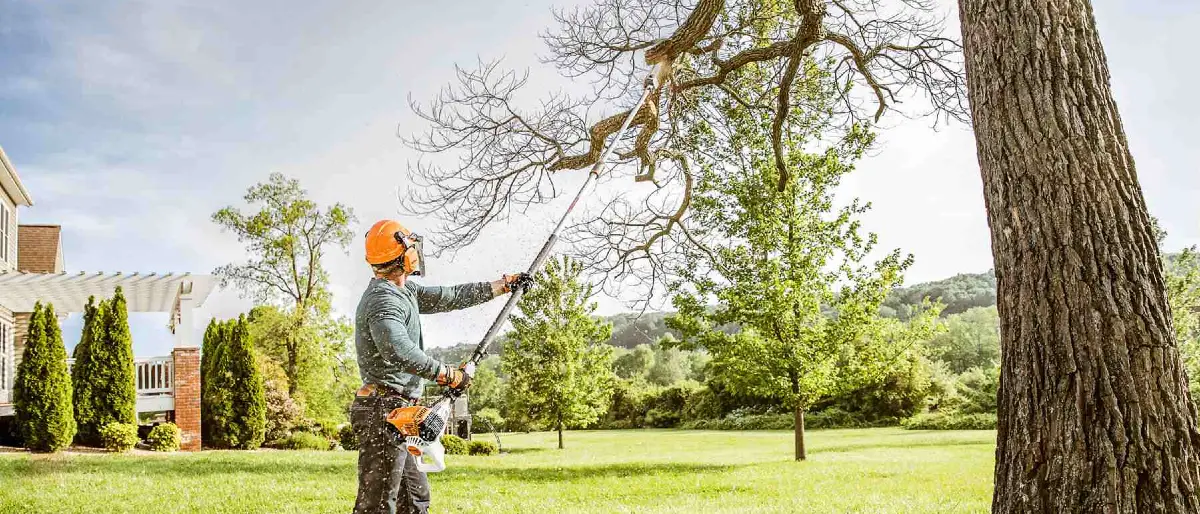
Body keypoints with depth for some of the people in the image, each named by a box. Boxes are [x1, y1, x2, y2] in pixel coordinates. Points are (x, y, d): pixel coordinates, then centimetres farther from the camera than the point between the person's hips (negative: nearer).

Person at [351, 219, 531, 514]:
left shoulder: (403, 290, 13)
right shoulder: (384, 300, -18)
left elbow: (449, 297, 20)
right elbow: (398, 350, -35)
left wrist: (504, 285, 24)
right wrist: (447, 375, -27)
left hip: (396, 413, 10)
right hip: (384, 410, -10)